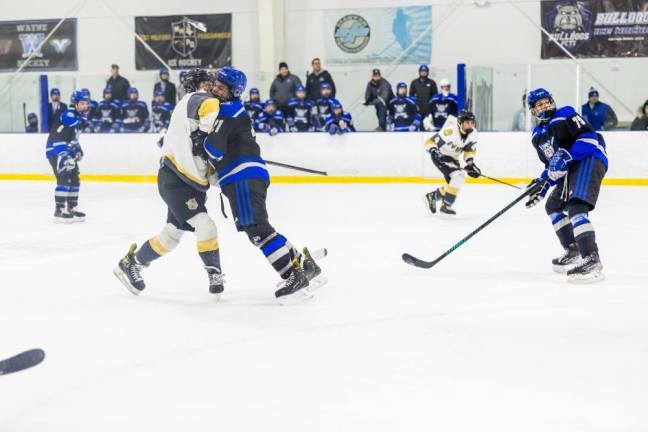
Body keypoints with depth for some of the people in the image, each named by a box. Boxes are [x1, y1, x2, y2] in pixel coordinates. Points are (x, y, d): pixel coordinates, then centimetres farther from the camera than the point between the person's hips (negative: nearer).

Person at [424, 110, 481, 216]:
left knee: (454, 184, 17)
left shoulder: (473, 133, -10)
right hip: (441, 157, -9)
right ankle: (446, 205, -18)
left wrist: (470, 163, -11)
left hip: (453, 158, 9)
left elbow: (469, 150, 2)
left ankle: (432, 196, 38)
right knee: (458, 176, -25)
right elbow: (429, 142, -27)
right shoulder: (450, 131, -31)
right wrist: (434, 151, -43)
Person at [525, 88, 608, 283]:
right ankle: (573, 252, 28)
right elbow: (552, 164, 25)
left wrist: (566, 157, -24)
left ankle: (592, 261, -37)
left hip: (590, 159, -10)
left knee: (576, 208, -27)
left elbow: (589, 136, -16)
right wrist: (542, 186, 11)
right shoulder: (538, 135, 19)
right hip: (570, 169, 10)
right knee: (553, 206, 22)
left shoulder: (565, 115, -5)